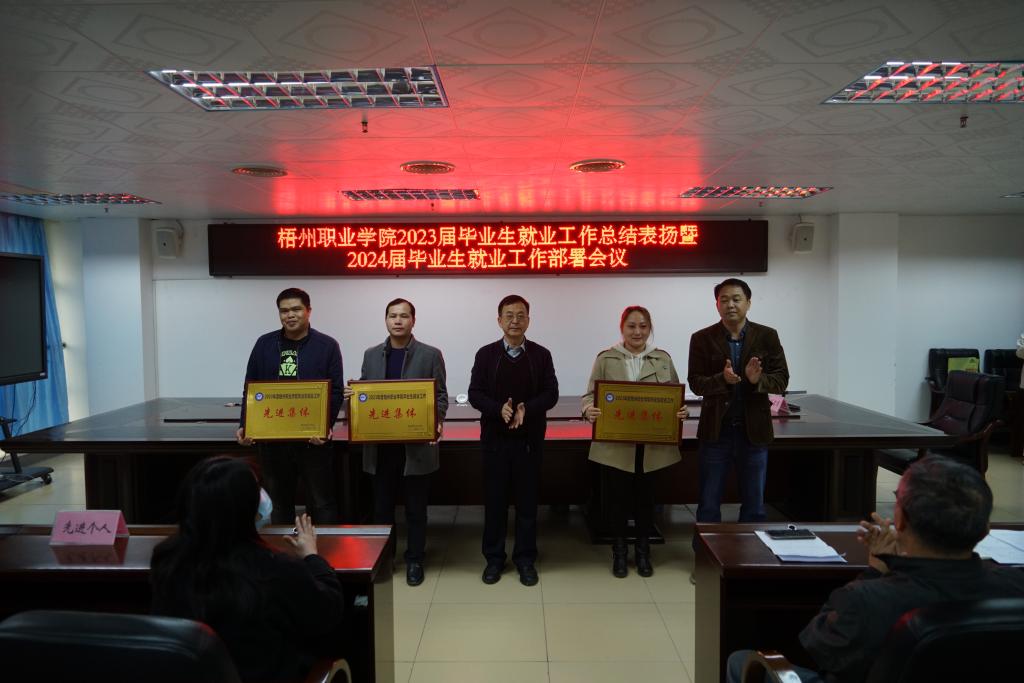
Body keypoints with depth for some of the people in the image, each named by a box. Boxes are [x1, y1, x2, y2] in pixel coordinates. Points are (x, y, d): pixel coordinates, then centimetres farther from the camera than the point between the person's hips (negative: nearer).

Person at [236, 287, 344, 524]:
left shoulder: (327, 346, -1)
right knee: (278, 502, 15)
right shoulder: (264, 344, 7)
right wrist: (244, 425, -4)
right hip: (272, 439, 3)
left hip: (314, 439, -3)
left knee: (322, 503, 6)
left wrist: (326, 425, -19)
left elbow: (336, 392, -4)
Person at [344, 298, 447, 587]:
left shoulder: (430, 355, -2)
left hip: (416, 444, -3)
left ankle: (414, 560, 23)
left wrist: (437, 422, -18)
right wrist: (352, 394, -10)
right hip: (380, 445, 3)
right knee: (381, 506, 12)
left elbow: (441, 395, -1)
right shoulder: (371, 355, 8)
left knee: (416, 507, 8)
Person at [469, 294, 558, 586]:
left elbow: (551, 393, -3)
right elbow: (475, 394, -3)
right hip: (495, 438, 0)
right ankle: (494, 558, 22)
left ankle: (526, 559, 21)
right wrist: (499, 409, -21)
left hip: (529, 439, 0)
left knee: (527, 499, 8)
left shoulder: (541, 354, 3)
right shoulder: (486, 354, 2)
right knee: (494, 499, 8)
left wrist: (526, 410, -21)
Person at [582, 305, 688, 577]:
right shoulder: (605, 359, 0)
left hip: (653, 445, 2)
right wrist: (589, 409, -22)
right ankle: (619, 552, 25)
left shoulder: (664, 359, 6)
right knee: (619, 496, 8)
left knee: (645, 496, 11)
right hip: (616, 444, -1)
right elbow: (590, 394, -1)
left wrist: (682, 411, -12)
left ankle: (643, 551, 29)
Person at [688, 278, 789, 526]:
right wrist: (722, 379, -24)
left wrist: (758, 380, -23)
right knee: (708, 505, 9)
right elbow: (695, 383, -5)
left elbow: (781, 380, -2)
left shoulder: (767, 336, 1)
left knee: (754, 505, 13)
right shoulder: (702, 338, -1)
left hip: (754, 430, 1)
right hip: (715, 430, -1)